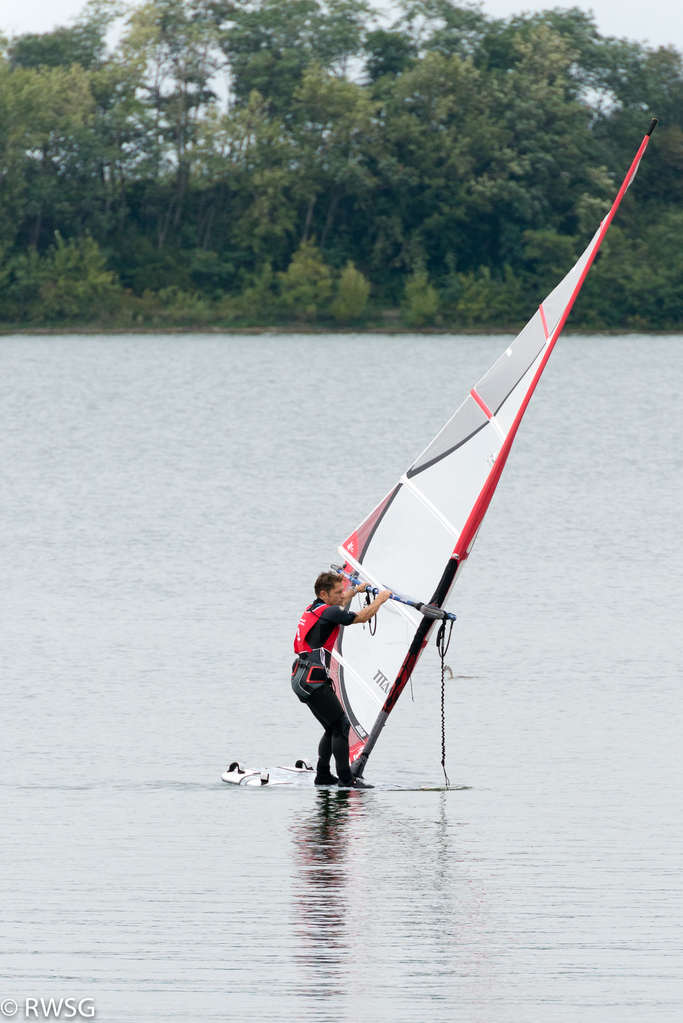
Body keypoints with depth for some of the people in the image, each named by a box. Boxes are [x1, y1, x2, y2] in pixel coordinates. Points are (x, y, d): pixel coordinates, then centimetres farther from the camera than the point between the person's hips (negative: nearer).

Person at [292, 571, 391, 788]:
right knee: (341, 725, -9)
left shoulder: (313, 609, 17)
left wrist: (355, 590, 50)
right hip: (312, 680, -10)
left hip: (300, 679, 10)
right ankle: (345, 779, -11)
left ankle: (323, 776, 15)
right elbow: (361, 617, -8)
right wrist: (379, 600, 7)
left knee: (333, 728, 15)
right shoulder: (328, 612, -11)